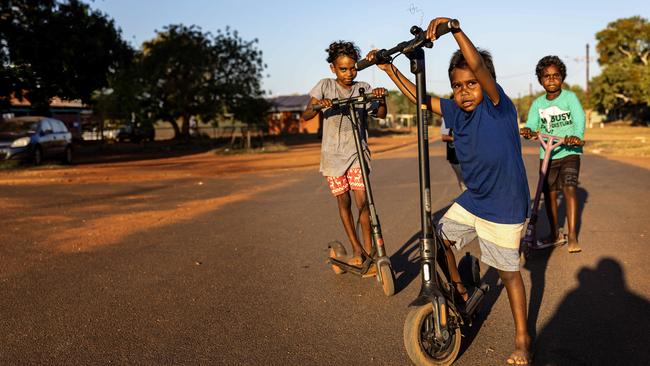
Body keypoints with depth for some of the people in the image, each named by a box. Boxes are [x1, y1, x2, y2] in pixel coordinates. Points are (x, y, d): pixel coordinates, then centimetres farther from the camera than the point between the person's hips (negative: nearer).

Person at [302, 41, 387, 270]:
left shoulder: (363, 88, 2)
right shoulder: (325, 86, -1)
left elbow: (381, 115, -6)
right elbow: (305, 116, -7)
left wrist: (382, 99, -27)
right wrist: (318, 105, -28)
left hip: (357, 152, 0)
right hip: (333, 154, 0)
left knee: (362, 201, -11)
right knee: (343, 202, 6)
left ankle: (369, 250, 0)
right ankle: (356, 249, 20)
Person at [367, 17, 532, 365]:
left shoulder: (497, 106, -19)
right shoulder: (455, 111, -1)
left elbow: (480, 67, -36)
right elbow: (421, 98, 8)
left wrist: (455, 29, -45)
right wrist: (390, 69, 4)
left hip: (504, 206, -7)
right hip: (472, 199, 7)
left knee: (508, 271, 4)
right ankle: (459, 292, 37)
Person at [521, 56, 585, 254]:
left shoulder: (570, 97, -3)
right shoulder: (537, 103, 5)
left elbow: (579, 119, -15)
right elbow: (532, 124, -6)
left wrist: (577, 136, -35)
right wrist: (528, 130, -30)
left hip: (569, 152, -3)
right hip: (547, 154, 4)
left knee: (569, 188, -17)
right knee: (549, 193, 8)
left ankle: (572, 236, -13)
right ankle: (555, 235, 23)